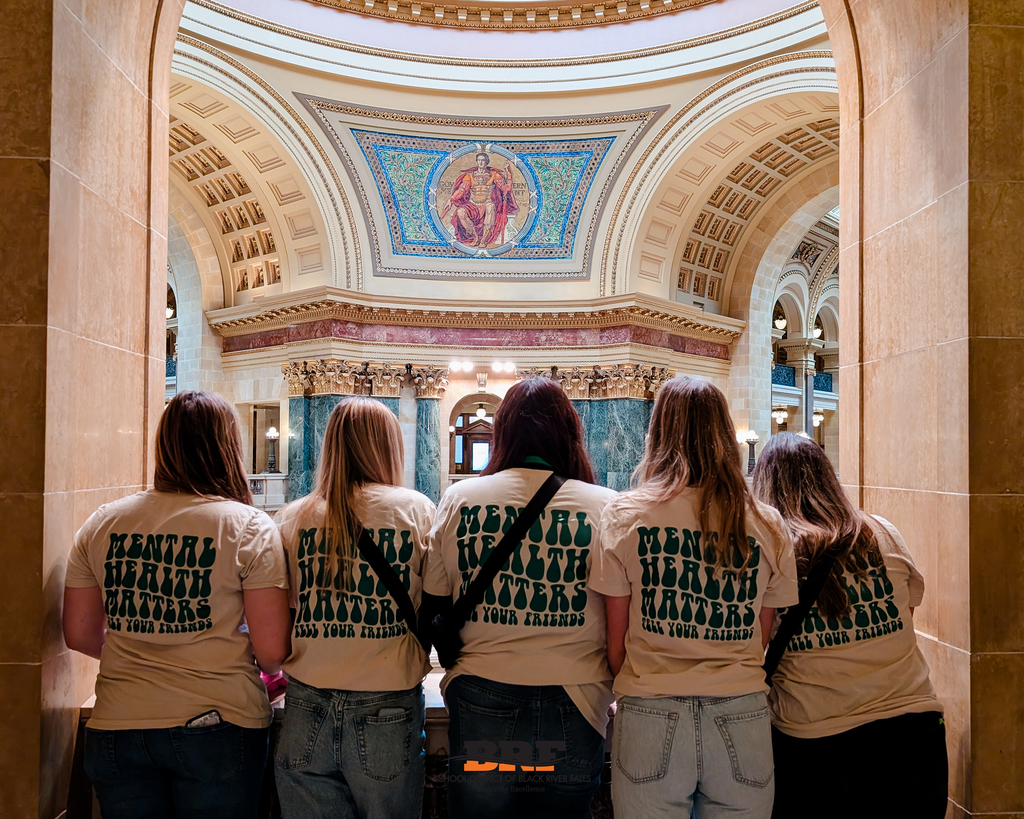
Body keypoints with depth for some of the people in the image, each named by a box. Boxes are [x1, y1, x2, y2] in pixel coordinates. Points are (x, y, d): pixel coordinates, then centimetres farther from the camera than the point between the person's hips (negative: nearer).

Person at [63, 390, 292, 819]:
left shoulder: (100, 524, 2)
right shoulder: (251, 528, -9)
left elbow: (79, 635, 9)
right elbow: (272, 651, -11)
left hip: (116, 729, 3)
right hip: (217, 725, -3)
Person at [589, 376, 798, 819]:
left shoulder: (624, 515, -4)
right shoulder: (769, 526, 1)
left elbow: (615, 645, 0)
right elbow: (760, 643, 8)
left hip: (651, 720, -1)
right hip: (742, 719, 2)